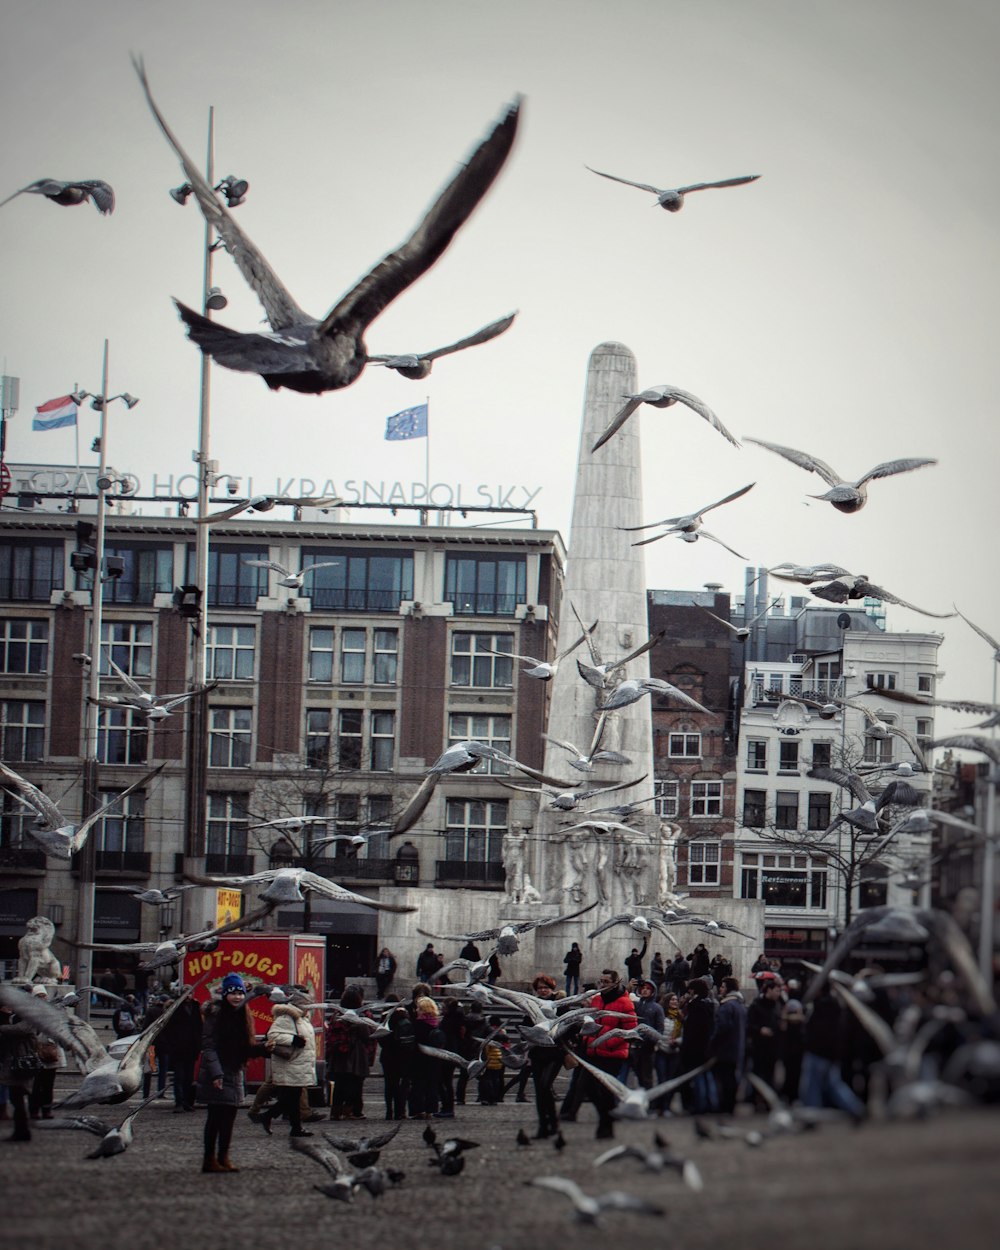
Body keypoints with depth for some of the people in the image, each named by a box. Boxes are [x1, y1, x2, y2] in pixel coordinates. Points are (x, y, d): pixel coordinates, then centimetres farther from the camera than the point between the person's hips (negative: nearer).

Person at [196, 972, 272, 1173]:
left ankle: (223, 1157, 15)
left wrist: (263, 1047, -5)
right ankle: (209, 1159, -1)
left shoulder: (242, 1016, 12)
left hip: (233, 1073, 7)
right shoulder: (215, 1014, -11)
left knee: (228, 1117, 7)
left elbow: (246, 1049, 14)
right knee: (216, 1116, -6)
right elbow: (208, 1046, -16)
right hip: (216, 1076, -7)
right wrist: (215, 1074, -23)